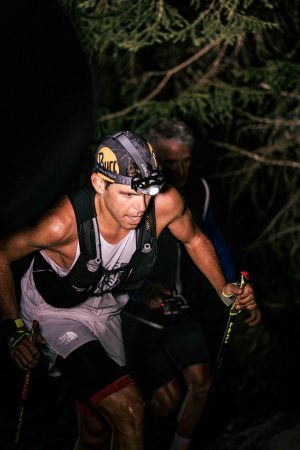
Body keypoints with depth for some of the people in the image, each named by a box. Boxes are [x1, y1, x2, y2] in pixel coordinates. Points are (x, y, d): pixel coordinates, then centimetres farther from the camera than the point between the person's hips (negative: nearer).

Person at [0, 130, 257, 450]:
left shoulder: (166, 203, -26)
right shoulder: (64, 223, -37)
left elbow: (195, 240, -1)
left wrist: (224, 289, -11)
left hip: (104, 312, 5)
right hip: (54, 313, -5)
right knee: (127, 408, -24)